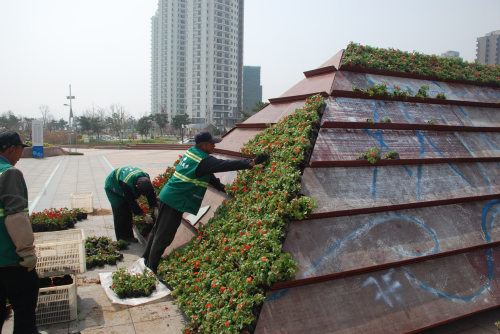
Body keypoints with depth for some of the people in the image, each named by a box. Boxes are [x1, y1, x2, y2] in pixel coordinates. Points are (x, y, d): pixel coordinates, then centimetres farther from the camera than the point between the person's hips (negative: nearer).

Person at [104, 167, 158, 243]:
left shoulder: (146, 178, -28)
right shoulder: (127, 184, -44)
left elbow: (151, 193, -15)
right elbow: (132, 202, -34)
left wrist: (155, 208, -24)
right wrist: (144, 215, -30)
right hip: (112, 188, -6)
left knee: (128, 212, 3)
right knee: (120, 213, -12)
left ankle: (128, 236, 10)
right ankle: (121, 239, -2)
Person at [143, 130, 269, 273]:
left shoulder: (190, 152, 10)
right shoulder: (203, 160, -18)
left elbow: (206, 173, 17)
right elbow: (224, 165, -23)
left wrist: (221, 186, 14)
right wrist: (253, 162, -23)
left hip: (167, 196, 10)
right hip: (176, 201, -10)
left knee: (159, 230, 22)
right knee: (164, 236, -1)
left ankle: (147, 258, 38)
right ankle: (151, 270, 9)